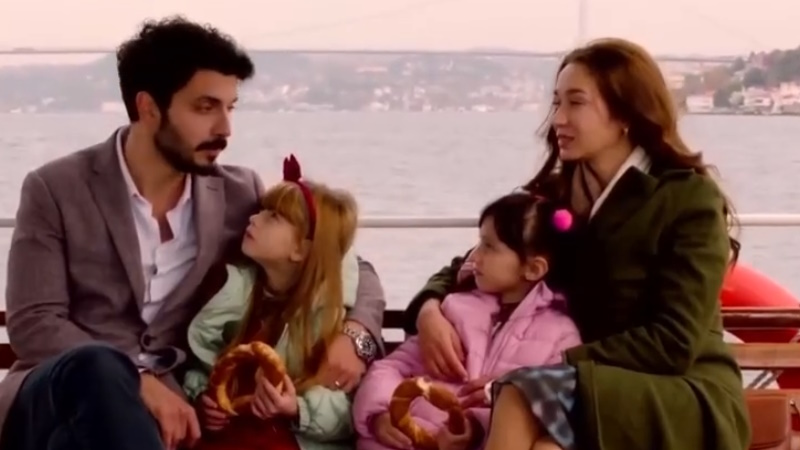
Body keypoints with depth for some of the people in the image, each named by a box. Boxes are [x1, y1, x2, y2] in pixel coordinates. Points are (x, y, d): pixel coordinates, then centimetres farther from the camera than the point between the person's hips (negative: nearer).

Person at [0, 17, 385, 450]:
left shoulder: (238, 194, 10)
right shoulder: (56, 189, 2)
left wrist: (354, 335, -7)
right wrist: (139, 382, -21)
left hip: (170, 408, 1)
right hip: (56, 399, -1)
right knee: (96, 366, -39)